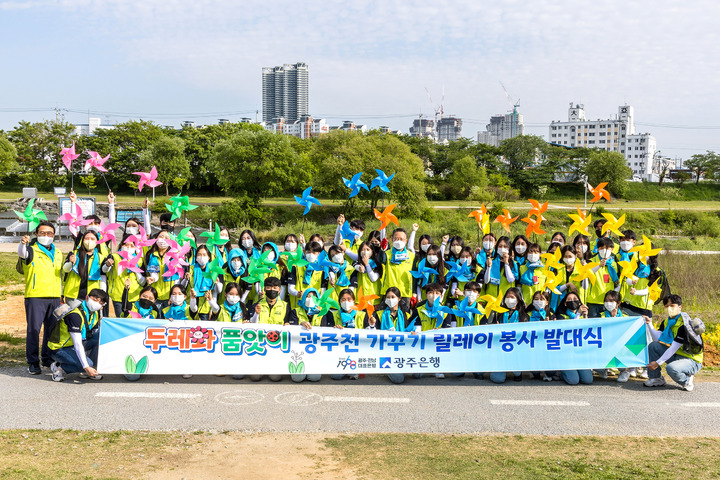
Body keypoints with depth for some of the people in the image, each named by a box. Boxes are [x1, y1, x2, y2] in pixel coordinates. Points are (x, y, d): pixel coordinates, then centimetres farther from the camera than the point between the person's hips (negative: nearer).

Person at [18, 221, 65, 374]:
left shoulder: (58, 253, 17)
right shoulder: (32, 250, 1)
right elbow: (22, 253, -24)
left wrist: (61, 293, 23)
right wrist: (23, 243, -47)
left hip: (54, 298, 5)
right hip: (35, 297, -5)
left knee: (52, 329, 9)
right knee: (33, 330, -5)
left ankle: (48, 358, 22)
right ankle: (33, 363, 2)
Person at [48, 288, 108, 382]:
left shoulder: (96, 313, 0)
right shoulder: (75, 315, -27)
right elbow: (77, 344, -31)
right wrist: (86, 367, -34)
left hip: (77, 346, 8)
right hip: (59, 349, -8)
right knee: (88, 363, -30)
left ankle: (87, 372, -2)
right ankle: (59, 367, -3)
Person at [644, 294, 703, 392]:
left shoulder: (684, 324, -22)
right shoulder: (666, 322, 5)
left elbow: (673, 348, -24)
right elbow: (658, 339, -6)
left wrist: (658, 363, -23)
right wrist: (650, 324, -18)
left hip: (692, 359, -8)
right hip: (676, 355, 8)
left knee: (671, 368, -36)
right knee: (653, 346, -4)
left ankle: (687, 381, -2)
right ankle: (656, 378, 2)